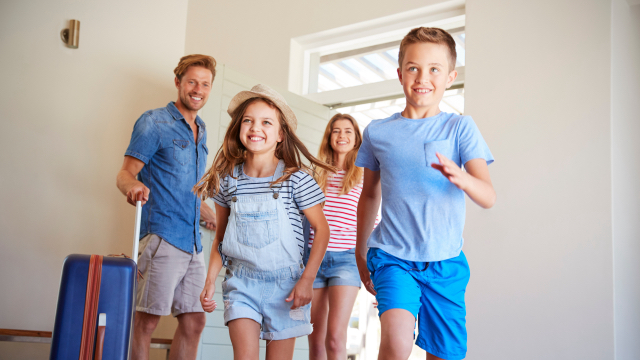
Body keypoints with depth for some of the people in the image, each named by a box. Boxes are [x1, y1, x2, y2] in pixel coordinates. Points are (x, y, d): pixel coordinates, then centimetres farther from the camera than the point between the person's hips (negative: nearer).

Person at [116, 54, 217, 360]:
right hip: (162, 235, -7)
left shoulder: (200, 131, 20)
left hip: (193, 241, 7)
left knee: (194, 321, 7)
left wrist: (215, 220, 31)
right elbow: (126, 173, -8)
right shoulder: (154, 122, -1)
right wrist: (133, 186, -30)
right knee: (146, 321, -7)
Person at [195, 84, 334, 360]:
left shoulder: (296, 178, -8)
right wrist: (210, 281, 3)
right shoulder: (228, 179, 1)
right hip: (241, 282, 2)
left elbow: (321, 229, -3)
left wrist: (307, 280, -9)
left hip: (284, 282, -1)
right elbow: (220, 238, 11)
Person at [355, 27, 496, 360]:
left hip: (446, 262, 1)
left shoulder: (460, 128, 0)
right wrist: (360, 252, 22)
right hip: (392, 257, 0)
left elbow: (489, 197, -10)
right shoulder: (377, 132, 5)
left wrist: (461, 178, -32)